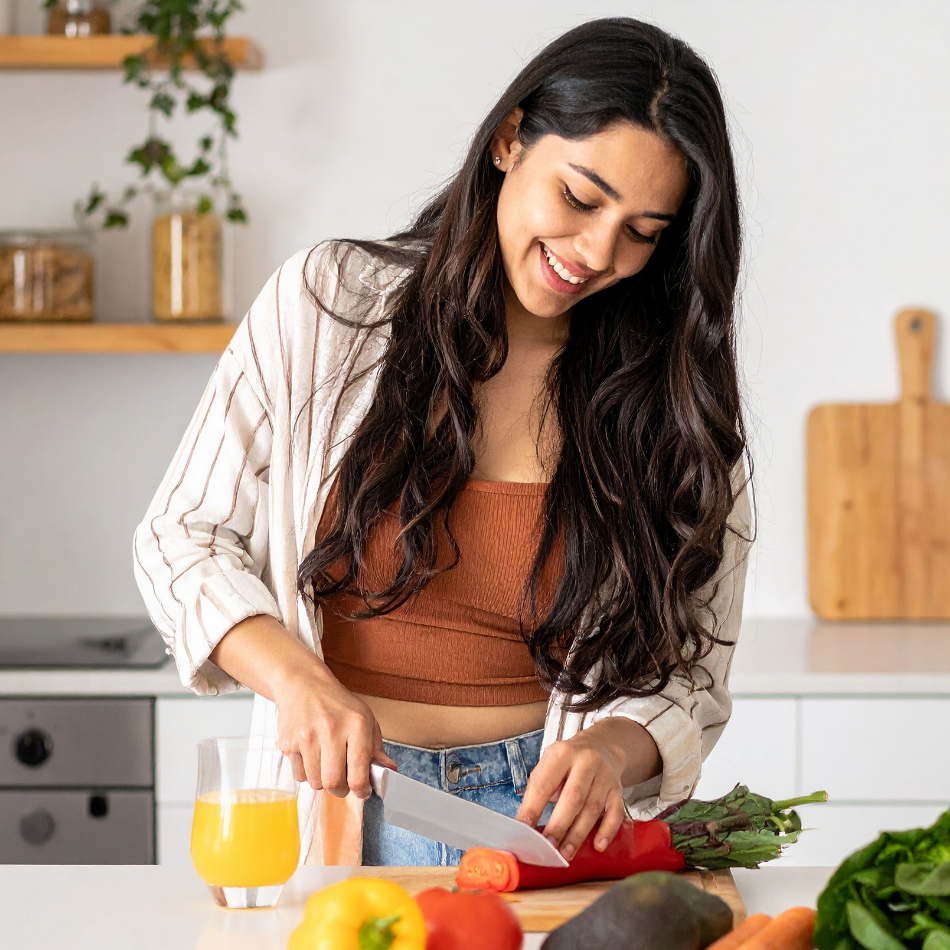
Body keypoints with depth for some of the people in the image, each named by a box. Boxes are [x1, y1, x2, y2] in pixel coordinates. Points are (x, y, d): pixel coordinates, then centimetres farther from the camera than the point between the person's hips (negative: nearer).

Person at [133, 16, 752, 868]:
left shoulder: (672, 399, 4)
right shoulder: (327, 302, 1)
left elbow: (687, 677, 7)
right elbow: (183, 538, 6)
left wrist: (610, 750, -16)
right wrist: (293, 674, -12)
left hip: (549, 818, 0)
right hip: (336, 804, 0)